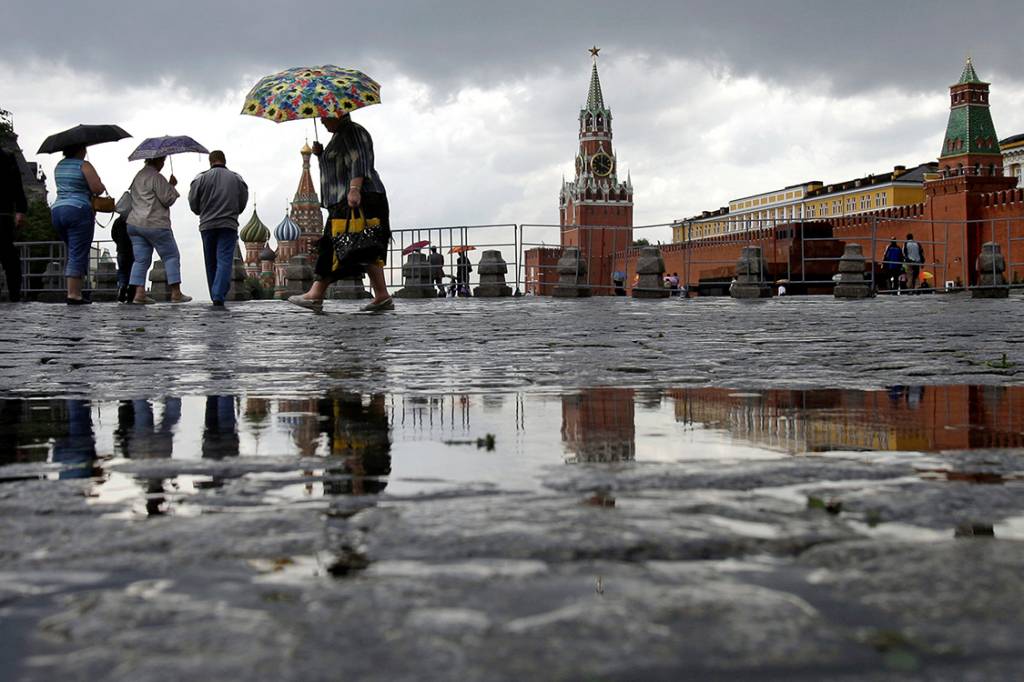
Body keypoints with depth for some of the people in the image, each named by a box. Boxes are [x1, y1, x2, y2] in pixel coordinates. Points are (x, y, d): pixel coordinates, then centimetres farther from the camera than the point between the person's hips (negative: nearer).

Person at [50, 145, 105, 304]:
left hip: (56, 210, 7)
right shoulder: (84, 165, -6)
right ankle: (73, 294, -11)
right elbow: (98, 189, -12)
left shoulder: (59, 166, 16)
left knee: (73, 253, 16)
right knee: (78, 254, -6)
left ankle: (75, 291, 12)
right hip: (78, 210, -7)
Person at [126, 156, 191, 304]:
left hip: (134, 224, 8)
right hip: (155, 225, -8)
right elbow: (167, 199, -12)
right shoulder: (156, 177, -12)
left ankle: (139, 293, -3)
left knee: (141, 259, 7)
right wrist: (172, 186, 3)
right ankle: (176, 293, 0)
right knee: (171, 257, 2)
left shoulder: (138, 176, 16)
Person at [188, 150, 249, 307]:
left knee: (211, 263, 12)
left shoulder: (201, 178, 0)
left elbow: (193, 203, 1)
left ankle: (215, 296, 18)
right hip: (229, 225, -1)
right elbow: (243, 203, 9)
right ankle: (219, 296, -21)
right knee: (224, 260, -6)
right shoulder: (236, 178, 5)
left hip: (207, 225, 1)